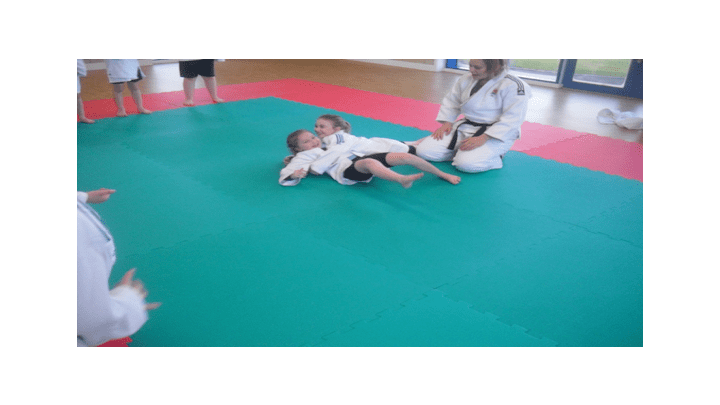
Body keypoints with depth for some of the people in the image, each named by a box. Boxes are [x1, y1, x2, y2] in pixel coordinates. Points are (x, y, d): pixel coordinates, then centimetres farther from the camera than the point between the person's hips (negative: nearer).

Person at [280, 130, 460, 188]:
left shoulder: (329, 147, 34)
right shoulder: (304, 156, 16)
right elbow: (285, 177, 3)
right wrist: (296, 174, -16)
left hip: (359, 157, 8)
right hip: (346, 169, -7)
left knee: (403, 156, -9)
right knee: (370, 163, -42)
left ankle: (443, 174, 1)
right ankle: (402, 179, -69)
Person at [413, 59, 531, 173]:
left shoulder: (513, 86, -16)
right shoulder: (466, 80, 5)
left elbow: (512, 119, -20)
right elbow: (451, 102, 17)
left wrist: (482, 139, -26)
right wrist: (446, 123, -2)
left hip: (495, 134, -6)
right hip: (465, 127, 6)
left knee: (466, 164, -32)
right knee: (425, 151, -9)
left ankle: (495, 157, 0)